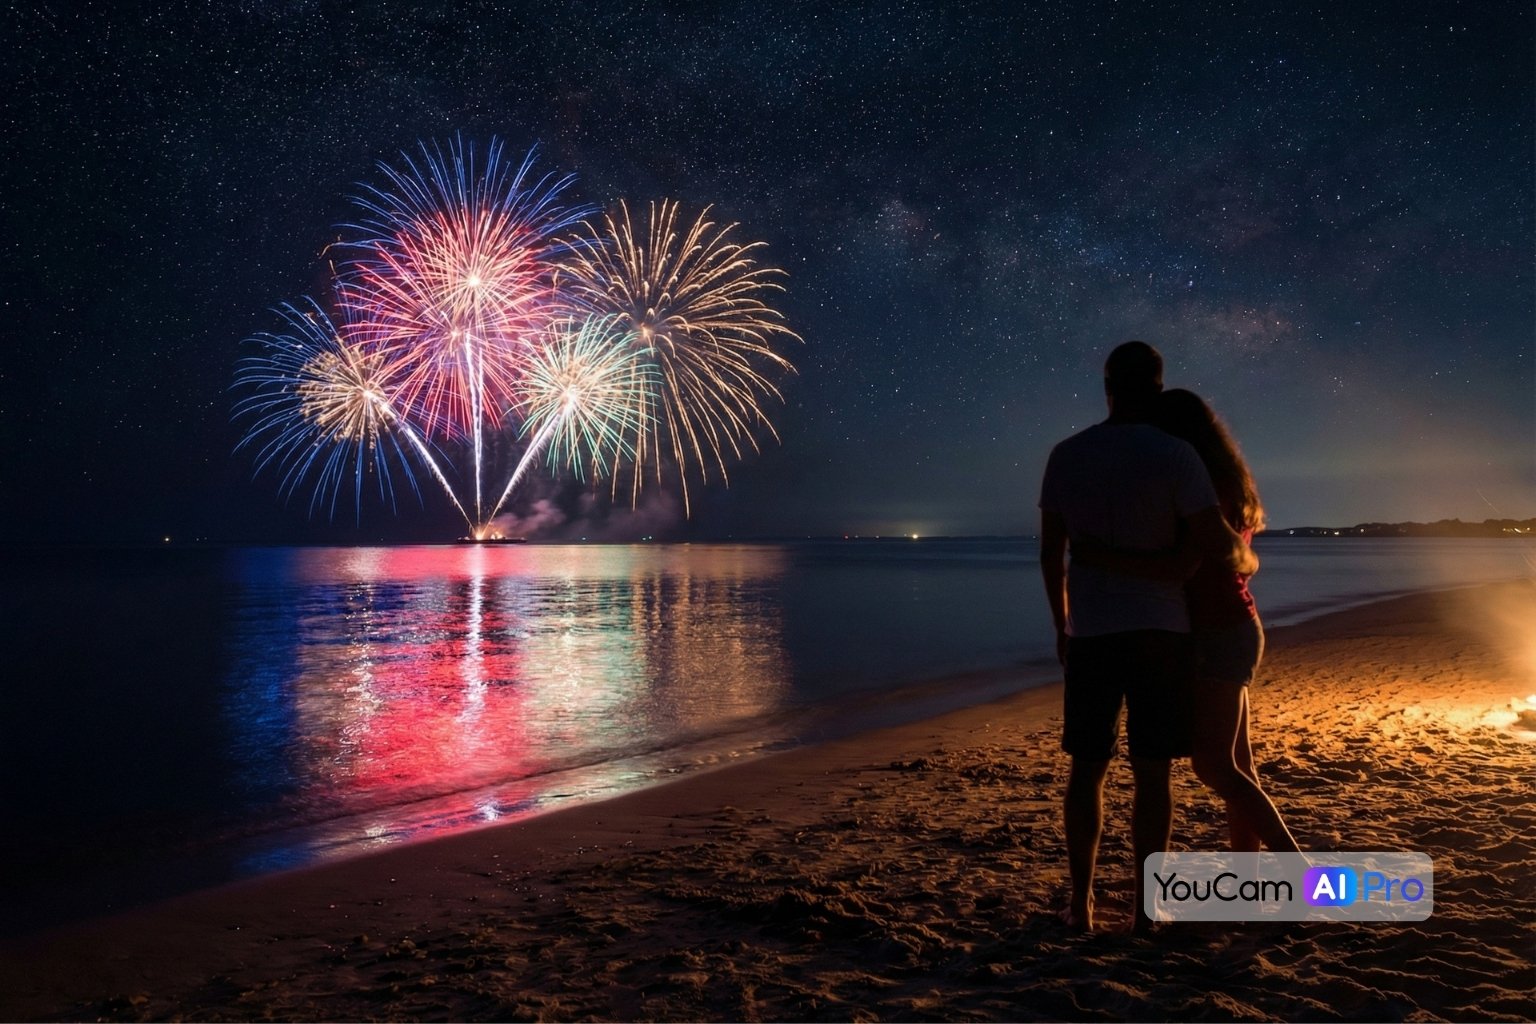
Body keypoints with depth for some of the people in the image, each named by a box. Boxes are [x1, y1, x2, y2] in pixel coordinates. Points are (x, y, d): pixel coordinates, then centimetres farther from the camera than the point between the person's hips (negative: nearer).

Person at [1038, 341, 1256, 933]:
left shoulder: (1065, 456, 2)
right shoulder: (1174, 454, -9)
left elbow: (1050, 552, 6)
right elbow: (1217, 545, -12)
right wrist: (1247, 561, 12)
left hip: (1090, 634, 3)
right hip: (1159, 631, -2)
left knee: (1086, 769, 10)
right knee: (1151, 774, 5)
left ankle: (1081, 903, 15)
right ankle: (1145, 907, 11)